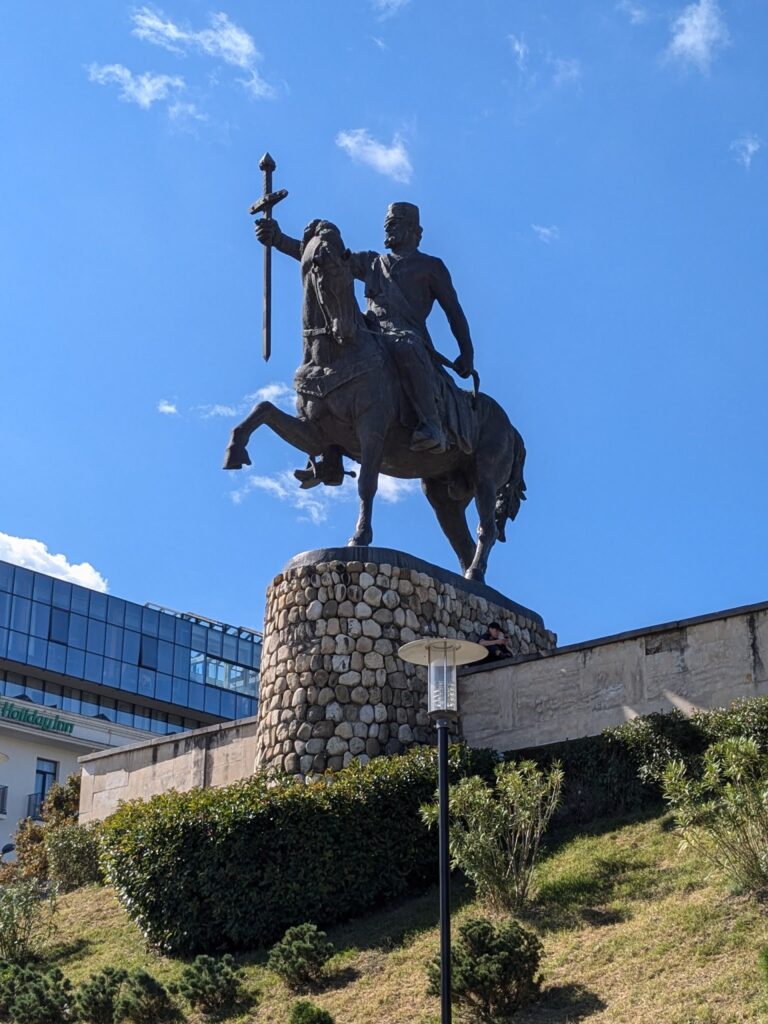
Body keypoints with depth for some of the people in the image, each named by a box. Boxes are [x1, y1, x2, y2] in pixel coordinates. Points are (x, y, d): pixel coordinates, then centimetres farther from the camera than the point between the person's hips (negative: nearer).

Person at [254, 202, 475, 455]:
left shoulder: (431, 266, 21)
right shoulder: (371, 263, 31)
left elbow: (454, 311, 19)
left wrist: (466, 354, 8)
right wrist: (278, 239, 13)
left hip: (408, 336, -6)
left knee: (405, 349, -40)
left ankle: (431, 425, -41)